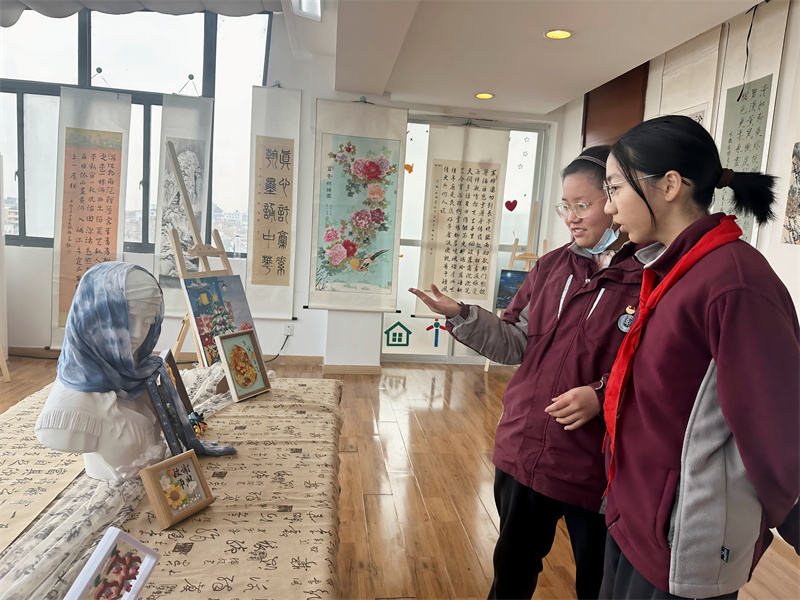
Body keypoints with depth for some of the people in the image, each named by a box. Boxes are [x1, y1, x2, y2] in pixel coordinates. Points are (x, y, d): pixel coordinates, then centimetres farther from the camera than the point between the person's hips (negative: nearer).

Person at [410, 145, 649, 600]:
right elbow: (517, 343, 4)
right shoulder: (553, 266, 3)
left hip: (598, 472, -4)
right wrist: (460, 315, -7)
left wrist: (602, 395, -27)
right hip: (524, 455, 5)